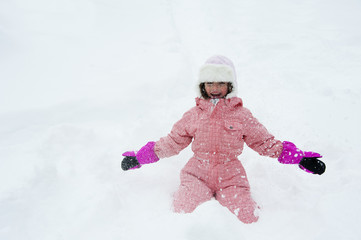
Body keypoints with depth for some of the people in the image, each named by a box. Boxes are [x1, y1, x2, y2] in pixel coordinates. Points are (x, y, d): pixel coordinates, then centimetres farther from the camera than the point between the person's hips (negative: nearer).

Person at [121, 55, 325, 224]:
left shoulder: (241, 115, 3)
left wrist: (300, 158, -1)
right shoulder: (194, 115, 6)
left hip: (230, 175, 0)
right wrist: (139, 158, 9)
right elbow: (173, 142, 12)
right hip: (198, 173, 0)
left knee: (248, 217, -18)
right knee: (183, 210, -24)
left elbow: (265, 142, 8)